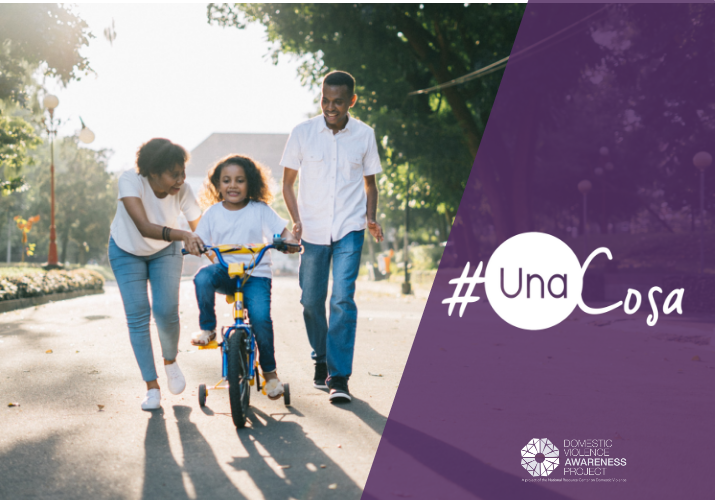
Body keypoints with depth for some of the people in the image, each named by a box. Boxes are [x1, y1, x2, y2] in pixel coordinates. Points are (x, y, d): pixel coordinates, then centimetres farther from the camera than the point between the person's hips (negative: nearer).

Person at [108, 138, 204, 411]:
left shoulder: (182, 190, -27)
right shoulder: (130, 181, -35)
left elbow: (201, 230, -25)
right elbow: (144, 227, -48)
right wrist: (182, 235, -63)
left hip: (165, 251, 1)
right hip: (127, 252, -1)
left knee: (166, 312, -15)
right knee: (137, 317, -8)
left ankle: (170, 361, 16)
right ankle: (152, 386, 3)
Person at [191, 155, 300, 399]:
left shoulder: (260, 210, 3)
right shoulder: (213, 213, 8)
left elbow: (282, 231, 2)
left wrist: (290, 240, -21)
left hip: (256, 274, -2)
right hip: (225, 271, 2)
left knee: (260, 317, -23)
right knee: (202, 277, -33)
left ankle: (269, 372, 0)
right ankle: (207, 329, -10)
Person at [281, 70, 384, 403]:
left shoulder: (364, 135, 1)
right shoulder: (302, 133, -2)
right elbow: (288, 181, 6)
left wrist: (371, 218, -2)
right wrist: (296, 220, -7)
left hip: (349, 229, -1)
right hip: (312, 230, 1)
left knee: (343, 298, -13)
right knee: (311, 300, 8)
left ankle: (338, 377, -9)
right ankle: (321, 360, 32)